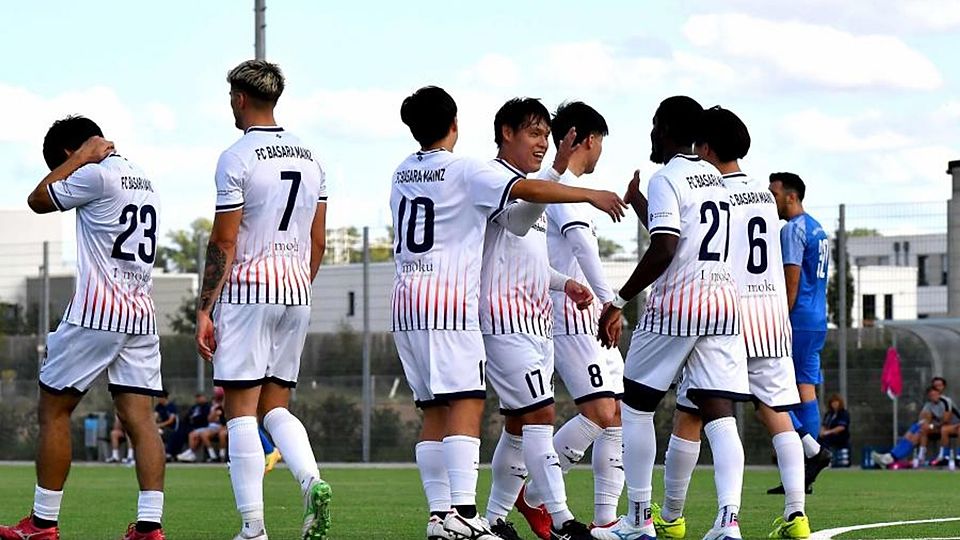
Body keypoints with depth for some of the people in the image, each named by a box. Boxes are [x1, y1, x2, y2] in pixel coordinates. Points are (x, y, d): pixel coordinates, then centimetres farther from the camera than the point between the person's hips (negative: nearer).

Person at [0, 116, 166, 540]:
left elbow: (38, 200, 1)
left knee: (53, 410, 3)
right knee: (139, 418, 0)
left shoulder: (98, 175, -9)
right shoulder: (142, 180, 17)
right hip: (141, 316, 8)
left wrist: (83, 155, 3)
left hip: (97, 313, -8)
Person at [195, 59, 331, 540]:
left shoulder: (237, 159, -9)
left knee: (241, 411, -3)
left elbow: (224, 242, -11)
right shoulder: (310, 159, 12)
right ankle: (312, 481, -12)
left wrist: (205, 309, -7)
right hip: (295, 292, 6)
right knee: (276, 406, 14)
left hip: (247, 289, -6)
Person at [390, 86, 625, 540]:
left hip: (407, 298, 7)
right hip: (449, 298, -7)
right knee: (466, 402, -12)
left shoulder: (402, 174, 16)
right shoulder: (464, 171, -5)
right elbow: (528, 190, -10)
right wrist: (591, 195, -3)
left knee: (434, 410, 7)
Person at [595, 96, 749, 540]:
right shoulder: (715, 178, 17)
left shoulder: (666, 179, -8)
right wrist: (639, 203, 41)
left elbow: (662, 251, -18)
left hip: (677, 303, -7)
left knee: (635, 406, 9)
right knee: (719, 415, -2)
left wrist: (618, 302, -13)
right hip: (724, 299, 7)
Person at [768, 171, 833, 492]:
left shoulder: (793, 229, -11)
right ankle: (803, 473, 5)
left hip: (797, 321, -10)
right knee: (805, 390, 7)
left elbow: (792, 281, -17)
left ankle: (812, 450, -15)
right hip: (817, 322, 10)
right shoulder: (818, 230, 19)